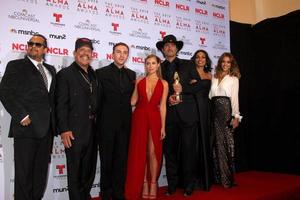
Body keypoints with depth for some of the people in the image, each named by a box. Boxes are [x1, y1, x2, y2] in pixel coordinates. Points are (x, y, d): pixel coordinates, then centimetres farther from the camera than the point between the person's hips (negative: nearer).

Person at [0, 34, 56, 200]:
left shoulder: (51, 70, 18)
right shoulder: (16, 66, 1)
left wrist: (53, 123, 7)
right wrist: (22, 116, -14)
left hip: (46, 129, 5)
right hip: (27, 127, -5)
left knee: (41, 173, 12)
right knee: (24, 173, 2)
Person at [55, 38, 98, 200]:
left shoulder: (94, 75, 13)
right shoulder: (65, 74, -4)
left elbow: (96, 102, 13)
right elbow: (61, 105, -10)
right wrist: (64, 130, -16)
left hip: (92, 131, 6)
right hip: (74, 132, -6)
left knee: (89, 170, 16)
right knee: (75, 172, 5)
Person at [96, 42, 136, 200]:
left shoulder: (131, 74, 10)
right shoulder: (101, 73, -2)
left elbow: (130, 97, 14)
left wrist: (127, 114, 5)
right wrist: (100, 118, -2)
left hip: (125, 123, 4)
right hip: (107, 122, -3)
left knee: (121, 159, 9)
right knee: (107, 159, 8)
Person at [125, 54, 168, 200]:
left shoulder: (164, 84, 4)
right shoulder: (139, 81, 6)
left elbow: (163, 106, 1)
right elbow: (132, 102, 5)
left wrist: (163, 127, -1)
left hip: (154, 119, -1)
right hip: (139, 118, 1)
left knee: (153, 152, 3)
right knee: (139, 152, 6)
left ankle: (153, 183, 17)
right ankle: (143, 184, 18)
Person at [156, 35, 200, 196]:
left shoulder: (188, 64, 12)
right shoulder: (159, 68, 13)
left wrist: (183, 89, -9)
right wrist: (167, 98, -8)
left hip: (187, 113, -1)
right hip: (168, 114, 1)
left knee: (188, 149, 0)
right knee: (170, 150, 3)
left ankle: (189, 185, 11)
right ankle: (172, 185, 14)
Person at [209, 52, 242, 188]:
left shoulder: (233, 79, 5)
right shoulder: (214, 77, 15)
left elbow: (235, 98, -1)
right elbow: (210, 95, 13)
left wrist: (236, 116, -8)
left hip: (226, 108, -3)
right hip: (214, 110, 4)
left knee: (226, 141, -2)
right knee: (217, 142, 6)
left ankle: (227, 178, 7)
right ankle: (218, 176, 16)